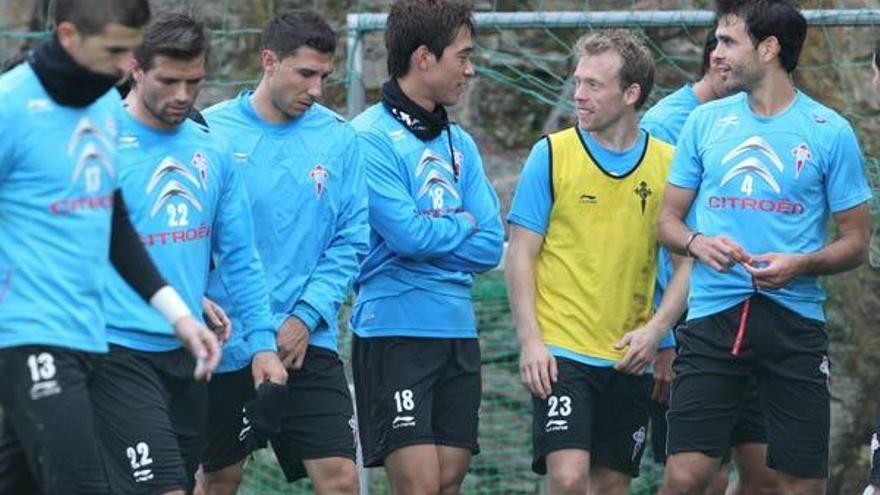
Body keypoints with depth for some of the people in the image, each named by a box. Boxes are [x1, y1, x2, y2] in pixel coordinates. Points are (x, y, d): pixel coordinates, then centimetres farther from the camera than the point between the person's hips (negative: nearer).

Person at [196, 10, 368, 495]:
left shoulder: (338, 138, 3)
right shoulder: (211, 131, -3)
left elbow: (351, 241, 3)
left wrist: (306, 317, -8)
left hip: (309, 345, 1)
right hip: (225, 342, -1)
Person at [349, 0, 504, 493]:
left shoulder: (460, 143, 13)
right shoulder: (369, 137, -9)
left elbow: (490, 246, 7)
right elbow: (409, 235, -18)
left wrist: (431, 236, -7)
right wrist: (463, 223, 0)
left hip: (459, 332, 7)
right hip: (395, 333, -7)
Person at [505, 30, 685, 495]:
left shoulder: (667, 164, 4)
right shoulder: (551, 154, -1)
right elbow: (520, 254, -1)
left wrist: (657, 329, -8)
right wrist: (530, 339, -10)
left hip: (631, 359, 3)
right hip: (561, 351, -3)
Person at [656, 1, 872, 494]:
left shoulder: (830, 131, 1)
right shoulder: (705, 121, 9)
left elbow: (856, 243, 4)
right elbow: (668, 219, 14)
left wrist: (800, 264, -15)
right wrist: (698, 243, -9)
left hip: (794, 320, -1)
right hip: (712, 318, 1)